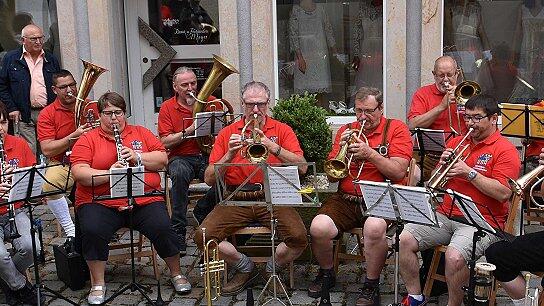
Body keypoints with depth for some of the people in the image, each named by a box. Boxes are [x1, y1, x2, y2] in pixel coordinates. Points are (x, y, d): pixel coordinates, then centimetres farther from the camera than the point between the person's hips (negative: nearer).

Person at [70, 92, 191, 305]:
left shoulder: (141, 133, 18)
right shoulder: (87, 140, 10)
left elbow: (162, 159, 9)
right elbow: (78, 173, -4)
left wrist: (138, 157, -7)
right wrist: (108, 174, -19)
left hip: (144, 200, 1)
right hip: (100, 203, -1)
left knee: (162, 228, -23)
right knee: (92, 231, -29)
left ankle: (177, 275, 3)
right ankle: (98, 284, -6)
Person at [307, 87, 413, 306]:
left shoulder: (396, 129, 5)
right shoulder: (346, 130, 14)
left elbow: (398, 172, -8)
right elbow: (332, 176, 10)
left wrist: (370, 154, -17)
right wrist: (341, 149, -7)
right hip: (346, 199, 3)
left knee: (374, 228, -36)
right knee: (318, 228, -24)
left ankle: (371, 286, -11)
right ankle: (326, 273, 8)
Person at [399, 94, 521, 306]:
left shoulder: (505, 150, -2)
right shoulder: (456, 142, 16)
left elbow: (503, 194, -15)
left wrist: (469, 173, -16)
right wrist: (443, 164, -2)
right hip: (446, 215, 6)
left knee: (454, 257, -32)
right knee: (405, 239, -14)